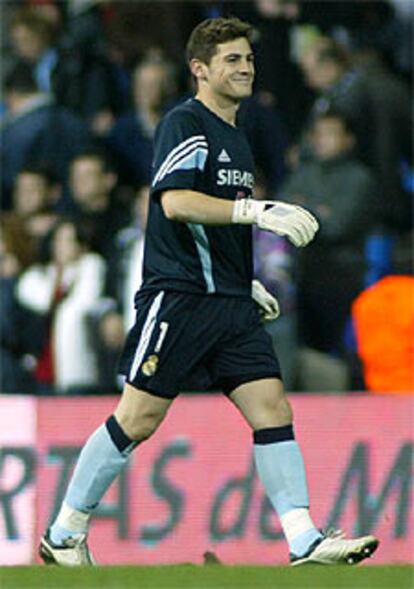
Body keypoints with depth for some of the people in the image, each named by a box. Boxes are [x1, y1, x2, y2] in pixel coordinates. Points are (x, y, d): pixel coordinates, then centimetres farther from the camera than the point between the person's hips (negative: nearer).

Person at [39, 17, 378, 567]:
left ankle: (305, 541, -9)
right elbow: (176, 202, -24)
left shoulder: (235, 137, 19)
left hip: (231, 304, 8)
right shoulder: (185, 124, -8)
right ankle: (64, 535, 8)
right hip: (178, 296, -8)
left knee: (273, 409, -4)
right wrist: (257, 211, -30)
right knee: (139, 419, -5)